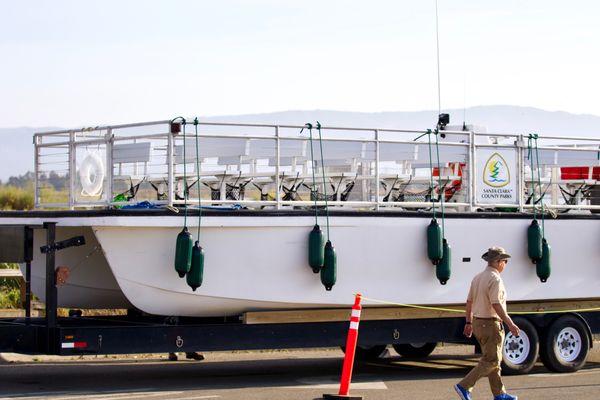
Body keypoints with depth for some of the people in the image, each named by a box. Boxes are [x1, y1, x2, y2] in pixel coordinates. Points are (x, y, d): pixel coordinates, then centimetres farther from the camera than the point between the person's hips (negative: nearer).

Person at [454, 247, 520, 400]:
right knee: (491, 361, -3)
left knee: (492, 359, 15)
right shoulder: (495, 279, -18)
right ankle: (464, 386, -9)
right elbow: (496, 305, -25)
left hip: (478, 323, 9)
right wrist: (510, 324, -22)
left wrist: (469, 323, 21)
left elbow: (469, 302, 14)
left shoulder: (477, 277, 10)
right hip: (491, 325, -9)